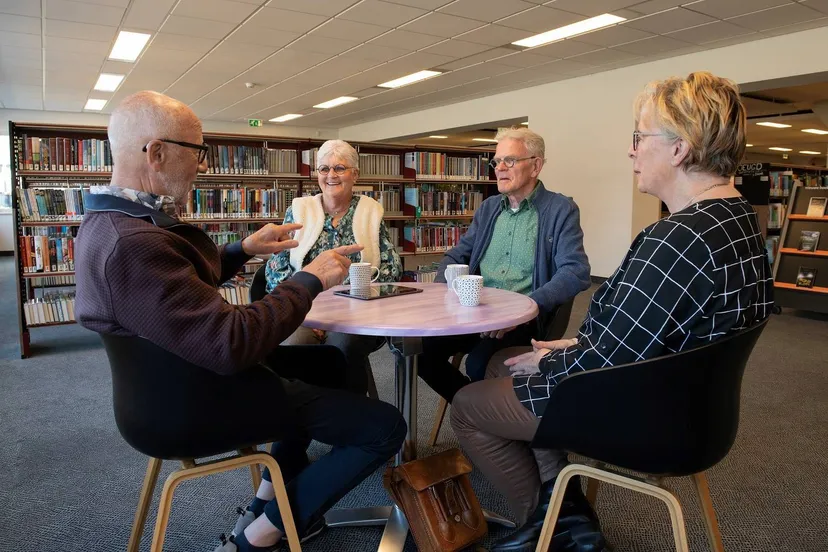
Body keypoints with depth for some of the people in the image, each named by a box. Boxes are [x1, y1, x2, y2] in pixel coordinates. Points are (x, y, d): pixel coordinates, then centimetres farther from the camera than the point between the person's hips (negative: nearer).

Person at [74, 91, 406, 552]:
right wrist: (311, 279, -23)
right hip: (209, 399, -11)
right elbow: (232, 344, -34)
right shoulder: (131, 243, -32)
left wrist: (244, 250, 4)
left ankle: (272, 492, 26)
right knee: (386, 427, -10)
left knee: (330, 360, 26)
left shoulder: (111, 220, 3)